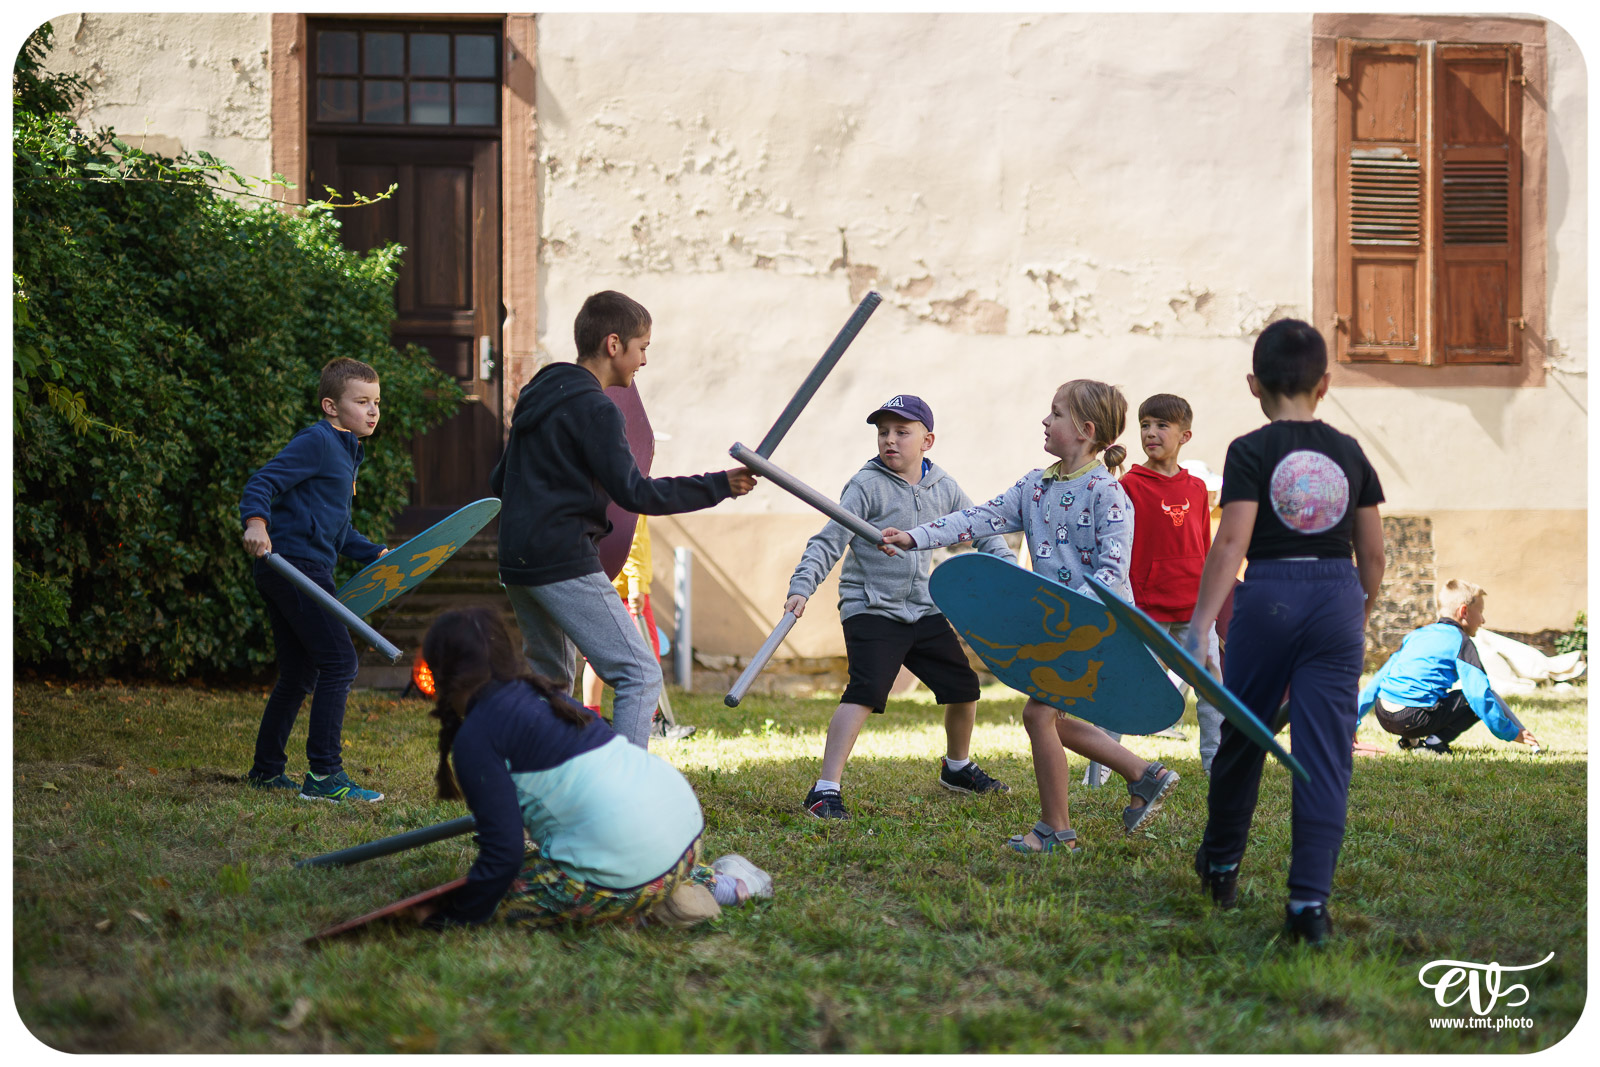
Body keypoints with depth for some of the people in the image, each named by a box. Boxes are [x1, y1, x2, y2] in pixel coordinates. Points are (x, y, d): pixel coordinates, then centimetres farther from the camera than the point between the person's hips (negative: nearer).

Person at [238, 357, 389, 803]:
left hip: (284, 574, 11)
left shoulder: (345, 452, 22)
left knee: (299, 675, 16)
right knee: (339, 662, -13)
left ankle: (266, 770, 24)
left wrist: (372, 553, 18)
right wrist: (256, 521, -36)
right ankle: (324, 774, -15)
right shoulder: (316, 442, -10)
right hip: (295, 562, -11)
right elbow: (261, 483, -18)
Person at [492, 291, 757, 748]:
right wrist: (718, 486, -12)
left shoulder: (538, 397, 16)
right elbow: (634, 492, -16)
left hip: (517, 563, 10)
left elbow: (499, 481, 22)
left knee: (550, 676, 23)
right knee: (640, 675, -9)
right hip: (566, 564, -10)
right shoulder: (594, 409, -12)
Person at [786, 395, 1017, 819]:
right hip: (871, 608, -6)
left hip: (923, 609, 6)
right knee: (865, 692, -23)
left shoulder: (944, 488, 6)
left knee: (963, 685, 13)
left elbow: (979, 530, 17)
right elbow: (828, 542, -13)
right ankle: (825, 791, -24)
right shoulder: (866, 486, -10)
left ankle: (957, 767, 40)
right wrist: (802, 588, -26)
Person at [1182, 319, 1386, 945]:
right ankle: (1310, 899, -9)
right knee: (1325, 754, -1)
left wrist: (1200, 625, -14)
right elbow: (1373, 551, 10)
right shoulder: (1349, 453, 6)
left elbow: (1231, 544, -13)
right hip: (1338, 599, 2)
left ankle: (1221, 867, 34)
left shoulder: (1251, 452, -4)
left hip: (1268, 599, -2)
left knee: (1240, 741, 17)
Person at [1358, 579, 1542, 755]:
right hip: (1414, 719, -8)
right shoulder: (1460, 641, 2)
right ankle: (1434, 742, -9)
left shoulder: (1415, 635, 23)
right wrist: (1511, 733, 2)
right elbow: (1479, 692, -5)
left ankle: (1410, 740, 14)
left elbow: (1380, 677, 25)